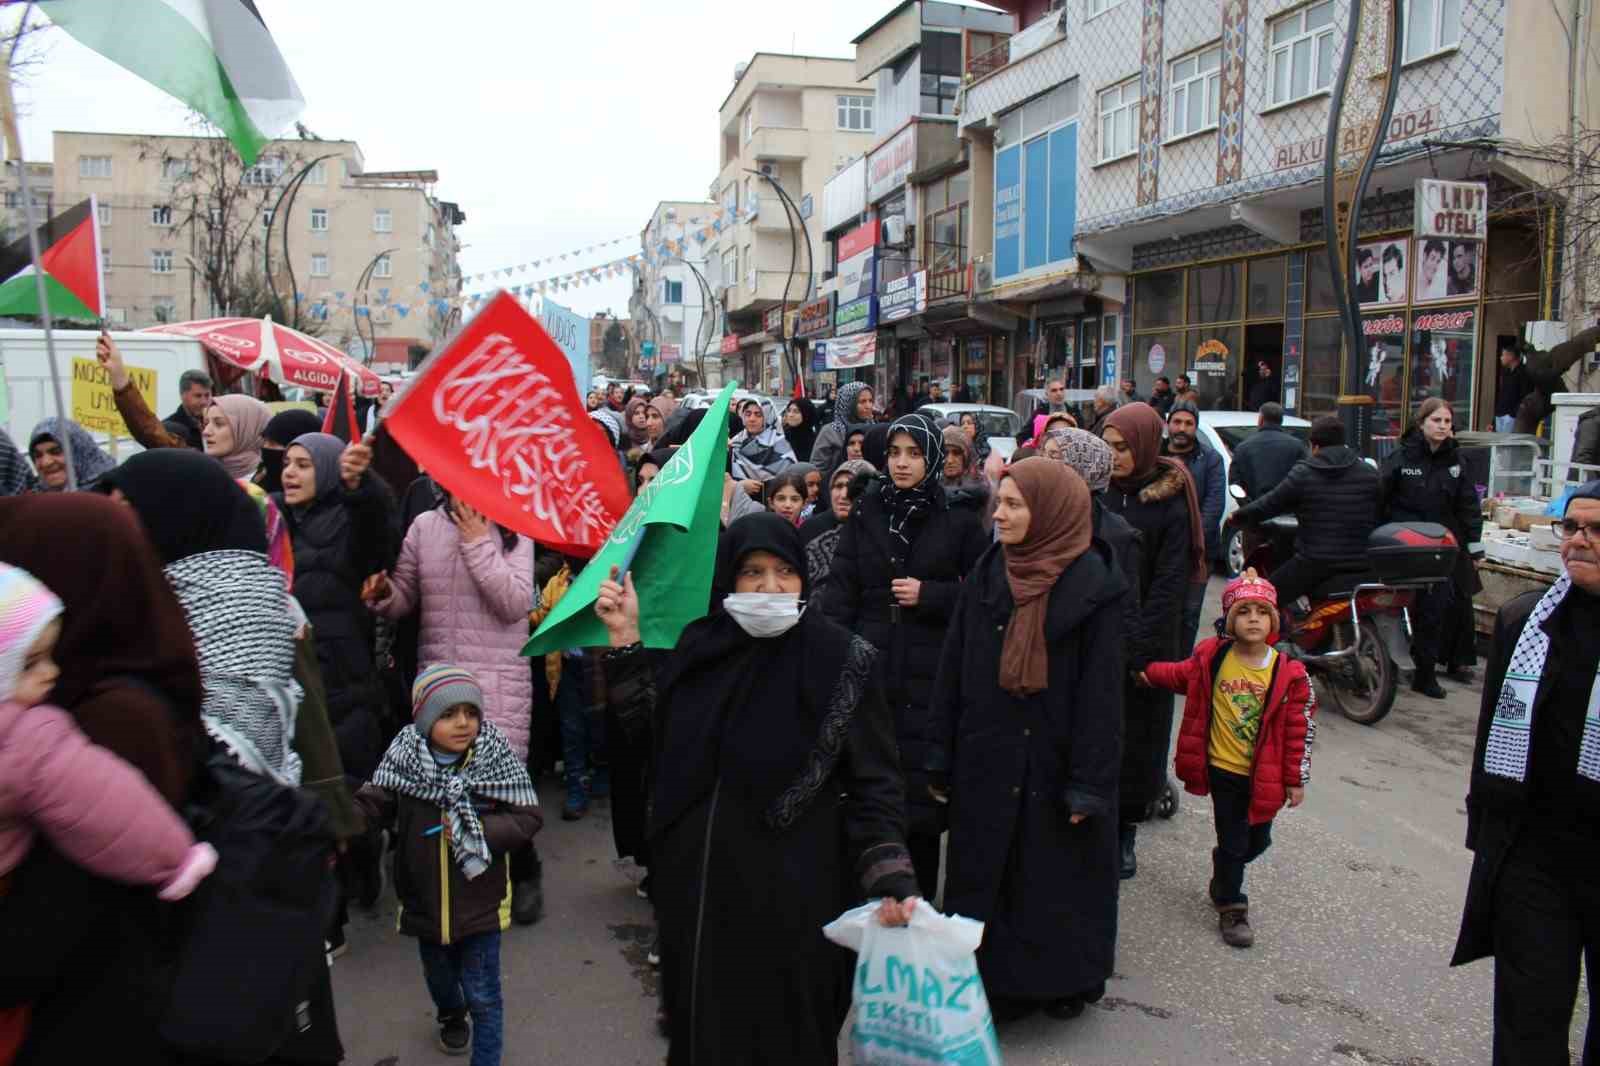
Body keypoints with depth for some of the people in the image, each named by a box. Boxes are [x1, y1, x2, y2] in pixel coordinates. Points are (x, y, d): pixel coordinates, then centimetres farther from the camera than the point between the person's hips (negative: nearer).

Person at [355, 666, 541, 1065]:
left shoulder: (498, 757, -18)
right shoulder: (404, 757, -13)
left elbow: (527, 818, -17)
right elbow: (373, 805, -13)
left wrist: (478, 832, -28)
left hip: (479, 901, -3)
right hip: (425, 900, 4)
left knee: (482, 994, 7)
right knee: (438, 977, 30)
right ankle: (452, 1017, 61)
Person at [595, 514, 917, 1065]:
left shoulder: (843, 661, -12)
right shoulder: (702, 645, 0)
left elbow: (874, 780, -10)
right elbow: (647, 718, 4)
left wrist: (893, 882, -18)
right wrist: (625, 637, -4)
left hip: (791, 889, -4)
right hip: (698, 882, 4)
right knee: (702, 1020, 21)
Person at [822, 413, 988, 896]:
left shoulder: (959, 521, 1)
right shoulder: (865, 516, 8)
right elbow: (840, 593, 3)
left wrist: (929, 595, -10)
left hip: (930, 677, -2)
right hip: (869, 670, 2)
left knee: (920, 789, 0)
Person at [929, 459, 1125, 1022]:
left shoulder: (1094, 584, -11)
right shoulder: (986, 574, 1)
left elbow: (1100, 688, -11)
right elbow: (953, 670, 3)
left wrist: (1090, 782, -13)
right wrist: (942, 758, 2)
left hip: (1056, 758, -3)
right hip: (988, 755, 4)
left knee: (1058, 875, 11)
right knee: (985, 874, 11)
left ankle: (1062, 981, 33)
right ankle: (988, 980, 28)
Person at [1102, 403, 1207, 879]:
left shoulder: (1170, 503, -6)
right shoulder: (1098, 491, 3)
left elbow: (1169, 582, -10)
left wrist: (1137, 649, -17)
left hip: (1144, 641, -2)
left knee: (1136, 734, 6)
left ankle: (1126, 831, 20)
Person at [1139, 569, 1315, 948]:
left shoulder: (1289, 673, -12)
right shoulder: (1212, 657, -10)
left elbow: (1299, 730, -6)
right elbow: (1183, 675, 12)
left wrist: (1295, 780, -3)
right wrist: (1148, 672, 3)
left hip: (1264, 775, 1)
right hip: (1224, 770, -1)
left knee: (1258, 840, 18)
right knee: (1233, 841, 6)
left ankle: (1224, 872, 49)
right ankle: (1231, 907, 25)